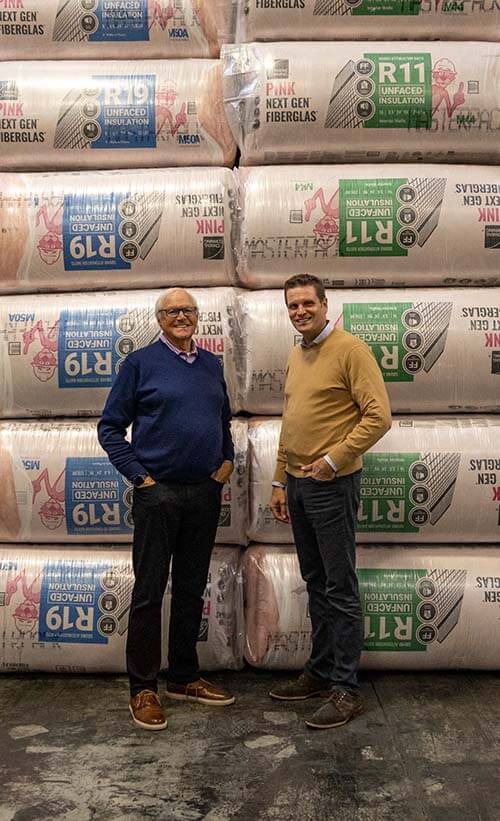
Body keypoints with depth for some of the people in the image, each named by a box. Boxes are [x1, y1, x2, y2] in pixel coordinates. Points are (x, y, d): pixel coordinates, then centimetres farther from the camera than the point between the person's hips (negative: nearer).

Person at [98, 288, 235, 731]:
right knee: (149, 591, 1)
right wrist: (138, 476, -10)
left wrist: (227, 460, 8)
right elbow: (110, 427, -3)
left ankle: (184, 677, 28)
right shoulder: (140, 363, -3)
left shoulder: (212, 364, 11)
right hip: (159, 492, -5)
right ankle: (143, 689, 15)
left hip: (205, 492, 5)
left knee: (191, 590, 14)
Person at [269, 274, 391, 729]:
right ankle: (320, 671, 28)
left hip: (332, 485, -8)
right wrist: (280, 481, 16)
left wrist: (334, 459, -19)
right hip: (298, 484, 8)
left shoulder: (350, 350, -10)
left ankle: (346, 689, 9)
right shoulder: (296, 356, 15)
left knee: (340, 589, -1)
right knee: (316, 584, 16)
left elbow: (379, 416, -17)